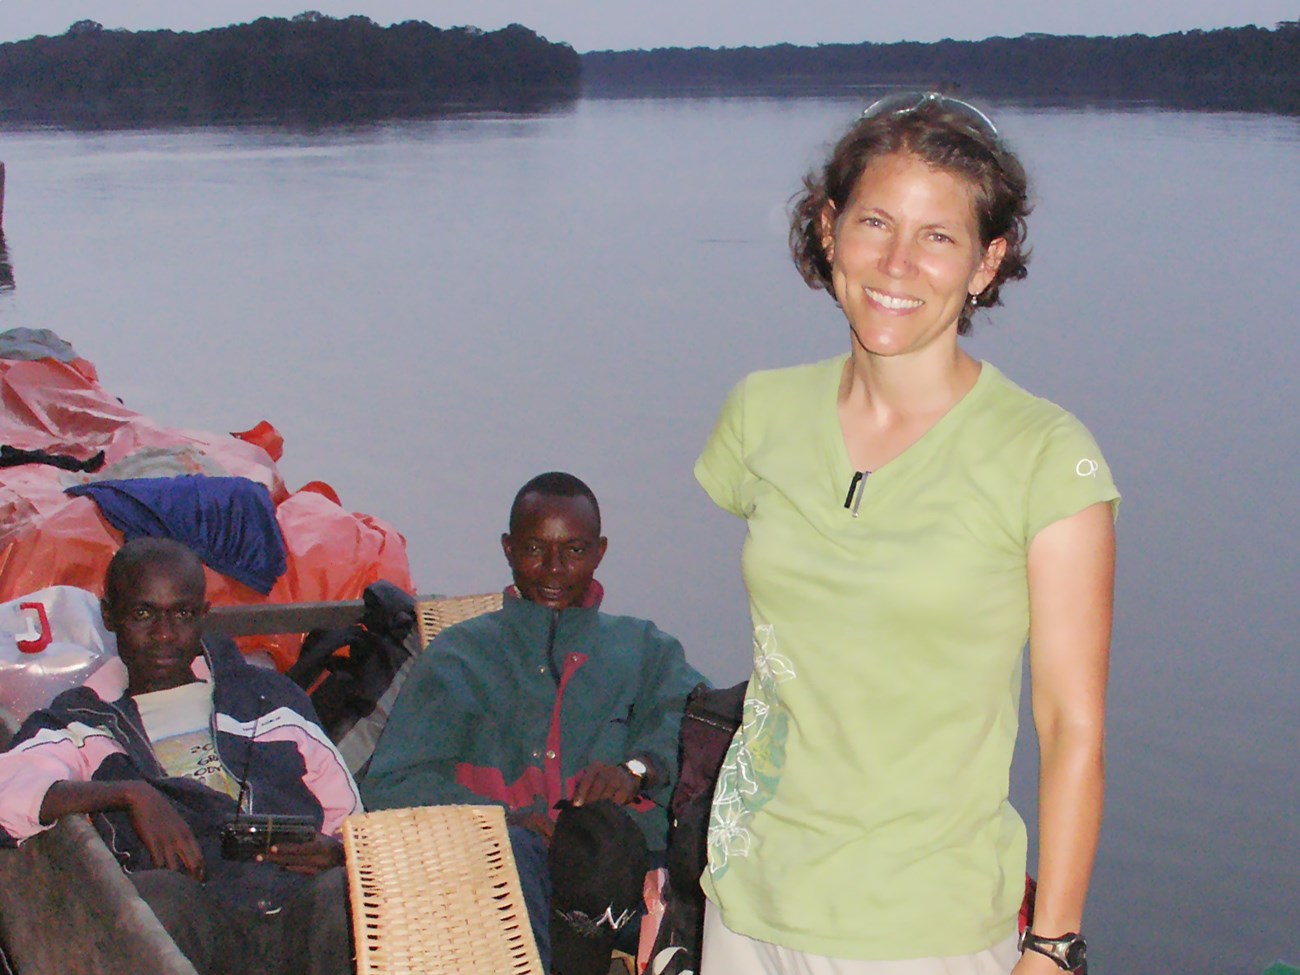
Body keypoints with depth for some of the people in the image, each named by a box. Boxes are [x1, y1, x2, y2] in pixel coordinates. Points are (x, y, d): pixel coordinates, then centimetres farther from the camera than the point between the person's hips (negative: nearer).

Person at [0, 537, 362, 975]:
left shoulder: (272, 697, 28)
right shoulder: (77, 723, 20)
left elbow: (349, 818, 25)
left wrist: (335, 852, 0)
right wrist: (132, 794, -15)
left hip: (304, 904, 1)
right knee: (153, 894, -36)